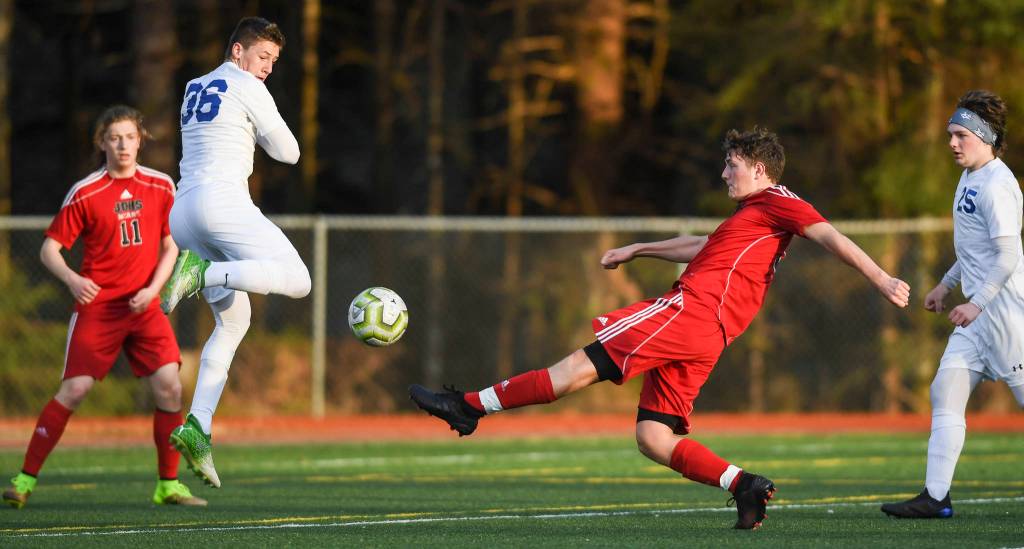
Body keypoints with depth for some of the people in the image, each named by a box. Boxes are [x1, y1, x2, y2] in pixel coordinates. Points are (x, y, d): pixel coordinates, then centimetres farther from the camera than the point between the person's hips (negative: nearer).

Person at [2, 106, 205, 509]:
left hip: (144, 307, 3)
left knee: (169, 385, -10)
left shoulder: (160, 187, 5)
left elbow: (170, 245, 9)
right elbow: (49, 248, -3)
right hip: (98, 306, -3)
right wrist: (71, 279, -23)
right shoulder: (85, 193, -4)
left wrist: (153, 288, -7)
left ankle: (168, 484, 1)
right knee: (75, 389, -11)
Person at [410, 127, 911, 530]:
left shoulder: (776, 201, 4)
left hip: (694, 308, -10)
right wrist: (638, 250, 50)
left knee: (585, 364, -11)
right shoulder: (751, 217, 33)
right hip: (706, 337, 10)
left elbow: (830, 237, -5)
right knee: (653, 439, 1)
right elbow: (702, 248, 45)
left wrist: (882, 280, -15)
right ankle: (743, 485, -9)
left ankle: (473, 405, -13)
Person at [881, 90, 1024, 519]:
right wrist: (947, 284, 30)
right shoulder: (971, 179, 15)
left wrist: (976, 303, -28)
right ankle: (935, 497, -1)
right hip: (979, 311, 10)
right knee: (946, 390, 2)